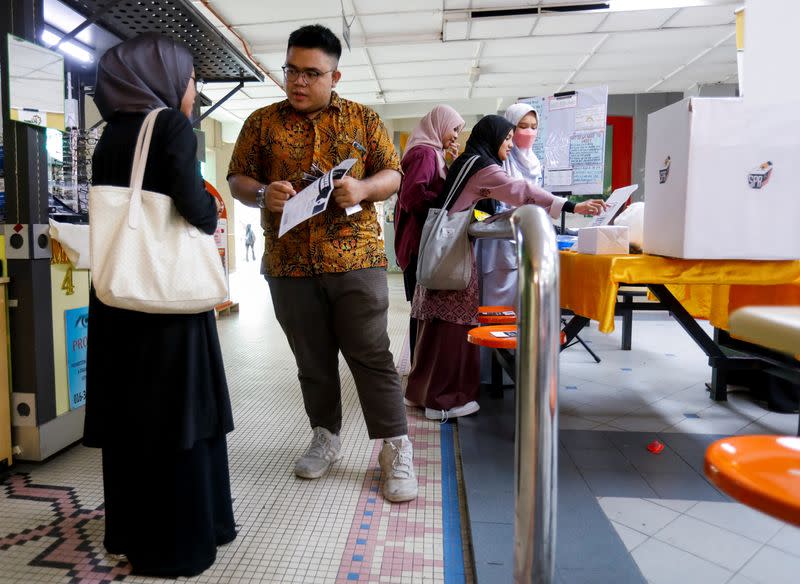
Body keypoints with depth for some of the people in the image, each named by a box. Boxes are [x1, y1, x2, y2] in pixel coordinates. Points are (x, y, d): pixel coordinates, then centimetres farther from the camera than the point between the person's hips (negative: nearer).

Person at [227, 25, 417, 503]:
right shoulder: (262, 122, 10)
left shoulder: (364, 119, 8)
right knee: (313, 360, 13)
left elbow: (393, 176, 6)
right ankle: (327, 438, 31)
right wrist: (262, 194, -13)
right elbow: (237, 179, 10)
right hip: (289, 264, 2)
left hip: (356, 260, -2)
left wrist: (363, 188, -16)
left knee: (372, 356, 0)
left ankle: (396, 450, 11)